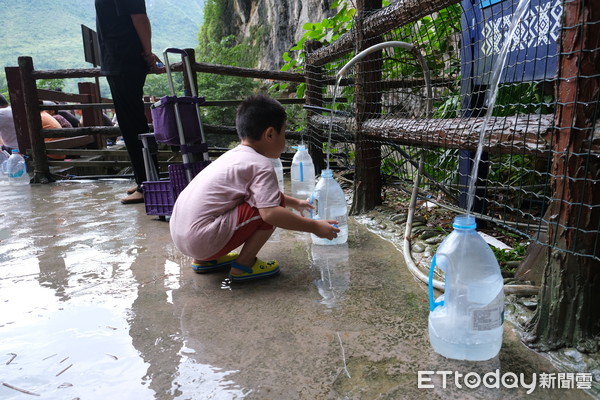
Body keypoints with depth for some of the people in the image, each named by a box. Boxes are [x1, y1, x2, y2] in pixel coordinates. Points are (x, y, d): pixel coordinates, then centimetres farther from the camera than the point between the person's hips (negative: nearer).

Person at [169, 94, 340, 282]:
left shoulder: (235, 155, 16)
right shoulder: (261, 165, -12)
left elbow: (263, 190, 32)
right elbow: (270, 213, -22)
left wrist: (294, 203, 38)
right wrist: (314, 226, -11)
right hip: (204, 241, -9)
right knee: (270, 205, -10)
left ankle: (207, 259, 22)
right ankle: (243, 265, 0)